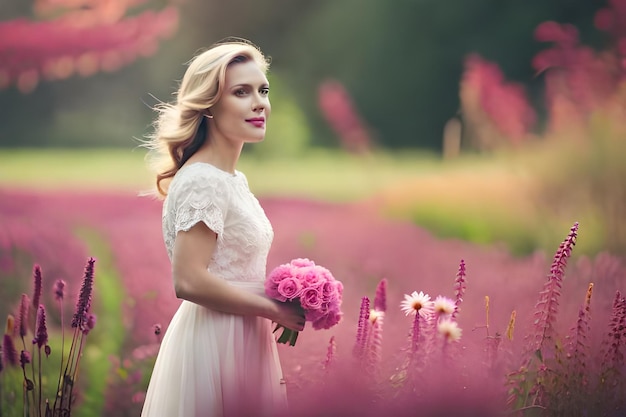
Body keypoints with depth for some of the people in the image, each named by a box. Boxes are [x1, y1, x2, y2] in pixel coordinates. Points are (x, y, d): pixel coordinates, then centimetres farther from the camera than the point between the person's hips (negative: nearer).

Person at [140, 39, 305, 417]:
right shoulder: (203, 181, -17)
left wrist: (284, 307, 5)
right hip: (213, 341, -9)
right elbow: (189, 282, -24)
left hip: (241, 339, 9)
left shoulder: (235, 179, 11)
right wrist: (274, 309, -15)